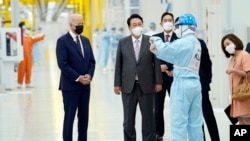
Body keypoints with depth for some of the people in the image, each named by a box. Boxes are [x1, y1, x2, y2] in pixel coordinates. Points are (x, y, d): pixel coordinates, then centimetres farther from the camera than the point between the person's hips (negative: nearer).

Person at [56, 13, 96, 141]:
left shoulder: (85, 40, 14)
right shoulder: (62, 41, -7)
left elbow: (92, 61, 12)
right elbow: (62, 64, -15)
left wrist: (89, 75, -6)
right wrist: (78, 78, -17)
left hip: (85, 85, 6)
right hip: (70, 85, -6)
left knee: (84, 116, 8)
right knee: (69, 117, -1)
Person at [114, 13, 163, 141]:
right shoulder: (122, 42, 5)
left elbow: (156, 62, 0)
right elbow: (119, 64, 4)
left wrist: (158, 82, -4)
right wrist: (117, 84, 0)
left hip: (146, 86, -1)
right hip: (128, 86, 1)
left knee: (148, 118, 5)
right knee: (128, 120, 7)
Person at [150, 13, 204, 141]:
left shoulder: (184, 42, -13)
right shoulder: (196, 42, 16)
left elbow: (166, 49, -22)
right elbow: (175, 57, 17)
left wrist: (156, 40, -3)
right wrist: (157, 52, 10)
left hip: (182, 84, -9)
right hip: (195, 84, 9)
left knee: (178, 122, -4)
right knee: (195, 122, 10)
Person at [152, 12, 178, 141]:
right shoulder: (155, 37, 5)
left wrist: (173, 70, -17)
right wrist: (160, 67, -13)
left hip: (174, 76, -2)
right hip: (159, 76, 2)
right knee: (158, 107, 7)